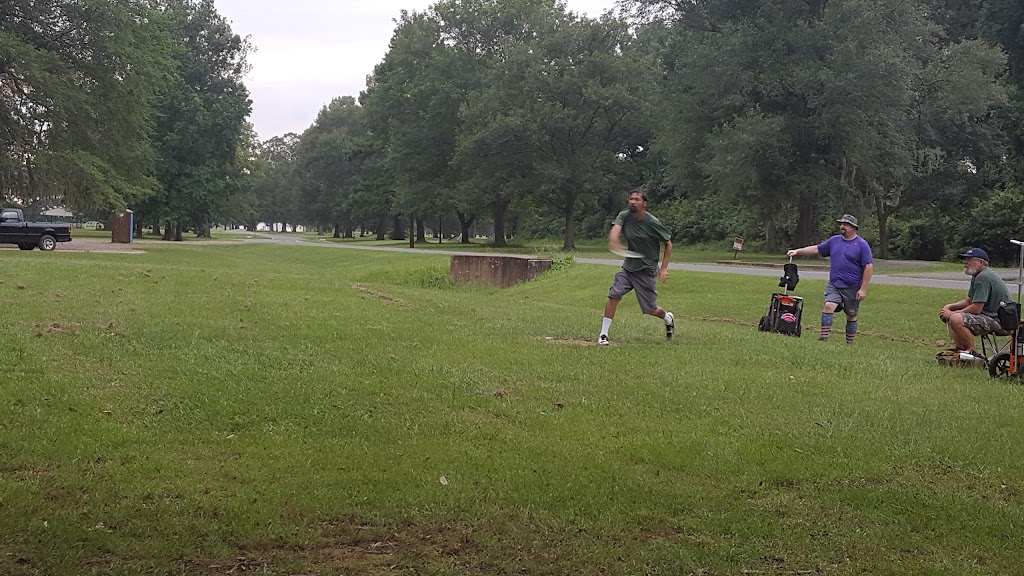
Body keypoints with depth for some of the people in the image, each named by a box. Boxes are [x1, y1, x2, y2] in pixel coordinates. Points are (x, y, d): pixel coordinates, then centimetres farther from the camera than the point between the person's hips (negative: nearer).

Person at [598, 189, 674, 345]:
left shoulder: (652, 223, -15)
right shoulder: (624, 216, -5)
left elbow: (668, 244, -5)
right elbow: (615, 228, -24)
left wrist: (664, 268, -10)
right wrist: (614, 242, -47)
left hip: (646, 271, -4)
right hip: (628, 267, 4)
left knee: (650, 309, 3)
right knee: (613, 295, -14)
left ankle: (668, 318, 38)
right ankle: (603, 334, -7)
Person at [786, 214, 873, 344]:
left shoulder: (862, 245, -6)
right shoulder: (834, 241, 9)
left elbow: (869, 267, -8)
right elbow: (817, 249, 19)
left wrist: (863, 289, -12)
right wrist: (797, 251, 10)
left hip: (852, 288, -3)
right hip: (834, 285, 3)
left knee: (851, 316, 7)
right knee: (828, 306, -17)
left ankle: (850, 343, 19)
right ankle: (823, 338, -18)